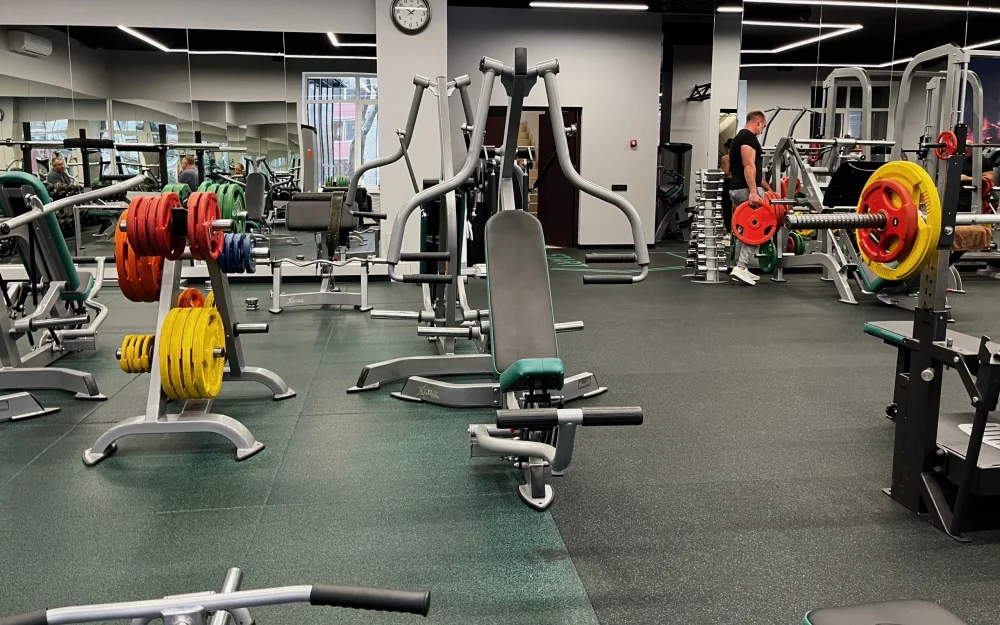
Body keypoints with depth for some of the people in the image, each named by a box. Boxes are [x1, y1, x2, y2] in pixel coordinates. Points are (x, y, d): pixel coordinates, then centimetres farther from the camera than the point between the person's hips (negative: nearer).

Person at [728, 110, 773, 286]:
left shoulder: (739, 137, 23)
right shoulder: (748, 137, -9)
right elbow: (749, 166, -21)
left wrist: (768, 188, 34)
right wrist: (753, 192, -29)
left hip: (737, 189, 10)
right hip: (746, 190, -10)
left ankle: (739, 268, 15)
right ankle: (741, 267, -18)